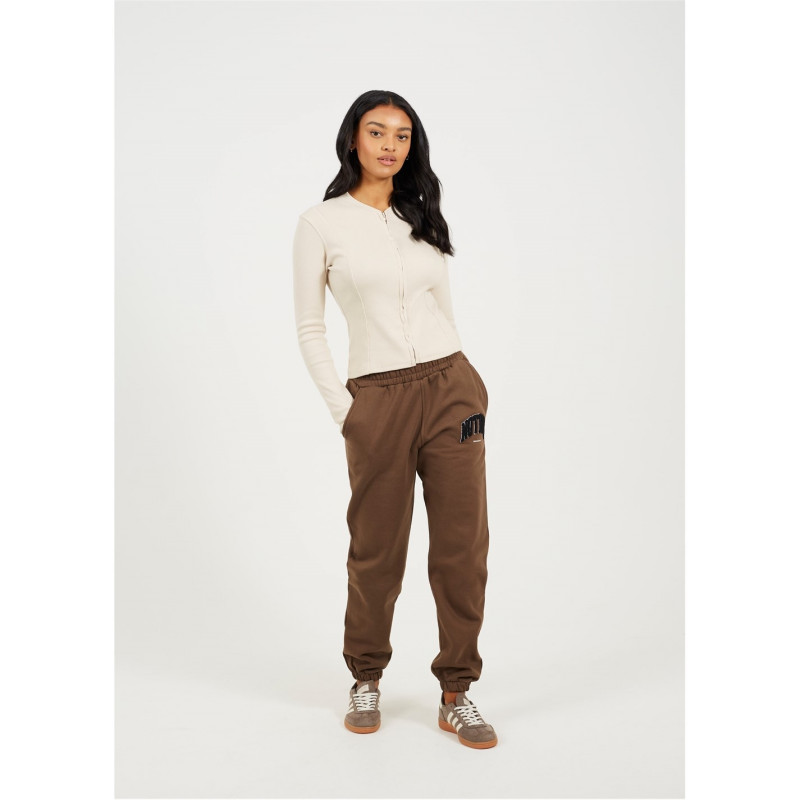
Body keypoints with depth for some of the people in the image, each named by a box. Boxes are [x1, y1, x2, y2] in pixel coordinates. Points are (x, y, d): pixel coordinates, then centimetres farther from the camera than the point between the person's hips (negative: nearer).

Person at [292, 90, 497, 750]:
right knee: (378, 551, 6)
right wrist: (344, 412, -5)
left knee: (464, 544, 2)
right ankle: (366, 680, 29)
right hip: (377, 400, -3)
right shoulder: (321, 224, 1)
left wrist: (463, 390, 10)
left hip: (452, 390, 3)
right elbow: (309, 328, 1)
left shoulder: (422, 217, 12)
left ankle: (457, 694, 17)